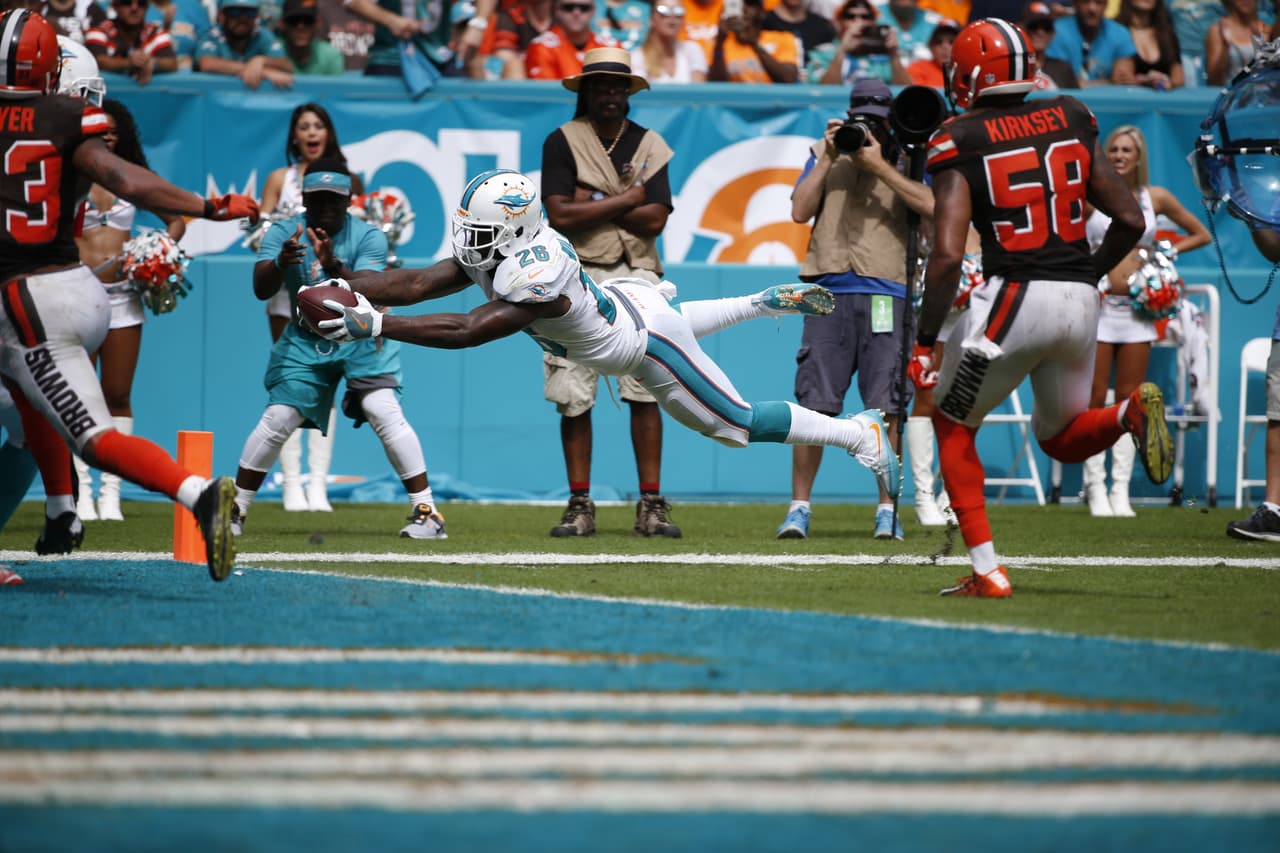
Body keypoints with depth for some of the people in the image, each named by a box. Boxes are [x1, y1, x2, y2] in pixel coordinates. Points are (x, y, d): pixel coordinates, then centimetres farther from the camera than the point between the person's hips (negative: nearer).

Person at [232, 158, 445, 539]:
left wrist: (333, 266, -47)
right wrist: (281, 263, -45)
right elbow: (261, 290, -23)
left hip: (361, 340, -2)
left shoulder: (368, 237, -15)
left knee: (386, 414, -19)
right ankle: (235, 510, 7)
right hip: (305, 342, 2)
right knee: (276, 420, -7)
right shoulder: (283, 234, -10)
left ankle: (426, 511, -15)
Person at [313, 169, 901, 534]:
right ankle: (773, 301, 56)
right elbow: (420, 283, -17)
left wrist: (376, 326, -52)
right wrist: (345, 289, -28)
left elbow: (466, 331, -49)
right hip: (627, 298, 8)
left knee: (738, 425, 6)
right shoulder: (504, 247, -17)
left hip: (647, 343, -8)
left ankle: (858, 433, 18)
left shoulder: (534, 279, -42)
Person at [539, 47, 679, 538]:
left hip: (635, 277, 1)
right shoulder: (563, 142, 2)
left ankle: (651, 507, -5)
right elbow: (560, 215, -11)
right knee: (574, 395, -2)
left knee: (645, 391, -7)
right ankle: (580, 507, 5)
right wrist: (628, 198, -7)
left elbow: (655, 220, -4)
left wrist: (594, 201, -8)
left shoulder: (649, 145, 9)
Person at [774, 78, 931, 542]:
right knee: (814, 404, -4)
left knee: (885, 408, -3)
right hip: (829, 293, 1)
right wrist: (828, 159, -1)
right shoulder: (825, 153, 16)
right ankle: (799, 507, 3)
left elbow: (930, 205, -8)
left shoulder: (905, 160, 10)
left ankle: (887, 508, 6)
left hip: (886, 293, -1)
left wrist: (879, 166, -8)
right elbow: (800, 211, 5)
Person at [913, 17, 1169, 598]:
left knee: (953, 426, 17)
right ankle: (1132, 413, -8)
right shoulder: (1070, 122, 7)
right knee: (1060, 437, 25)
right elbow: (1130, 221, 6)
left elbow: (947, 257, -13)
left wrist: (924, 344, -5)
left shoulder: (961, 143, -6)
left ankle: (987, 571, 6)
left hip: (1013, 298, -5)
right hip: (1080, 302, 5)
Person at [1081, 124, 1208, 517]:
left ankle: (1121, 489, 5)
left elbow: (1201, 234, 17)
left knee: (1129, 399, 3)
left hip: (1137, 307, 2)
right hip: (1098, 304, -2)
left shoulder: (1157, 198, 7)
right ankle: (1096, 487, 2)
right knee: (1094, 399, -2)